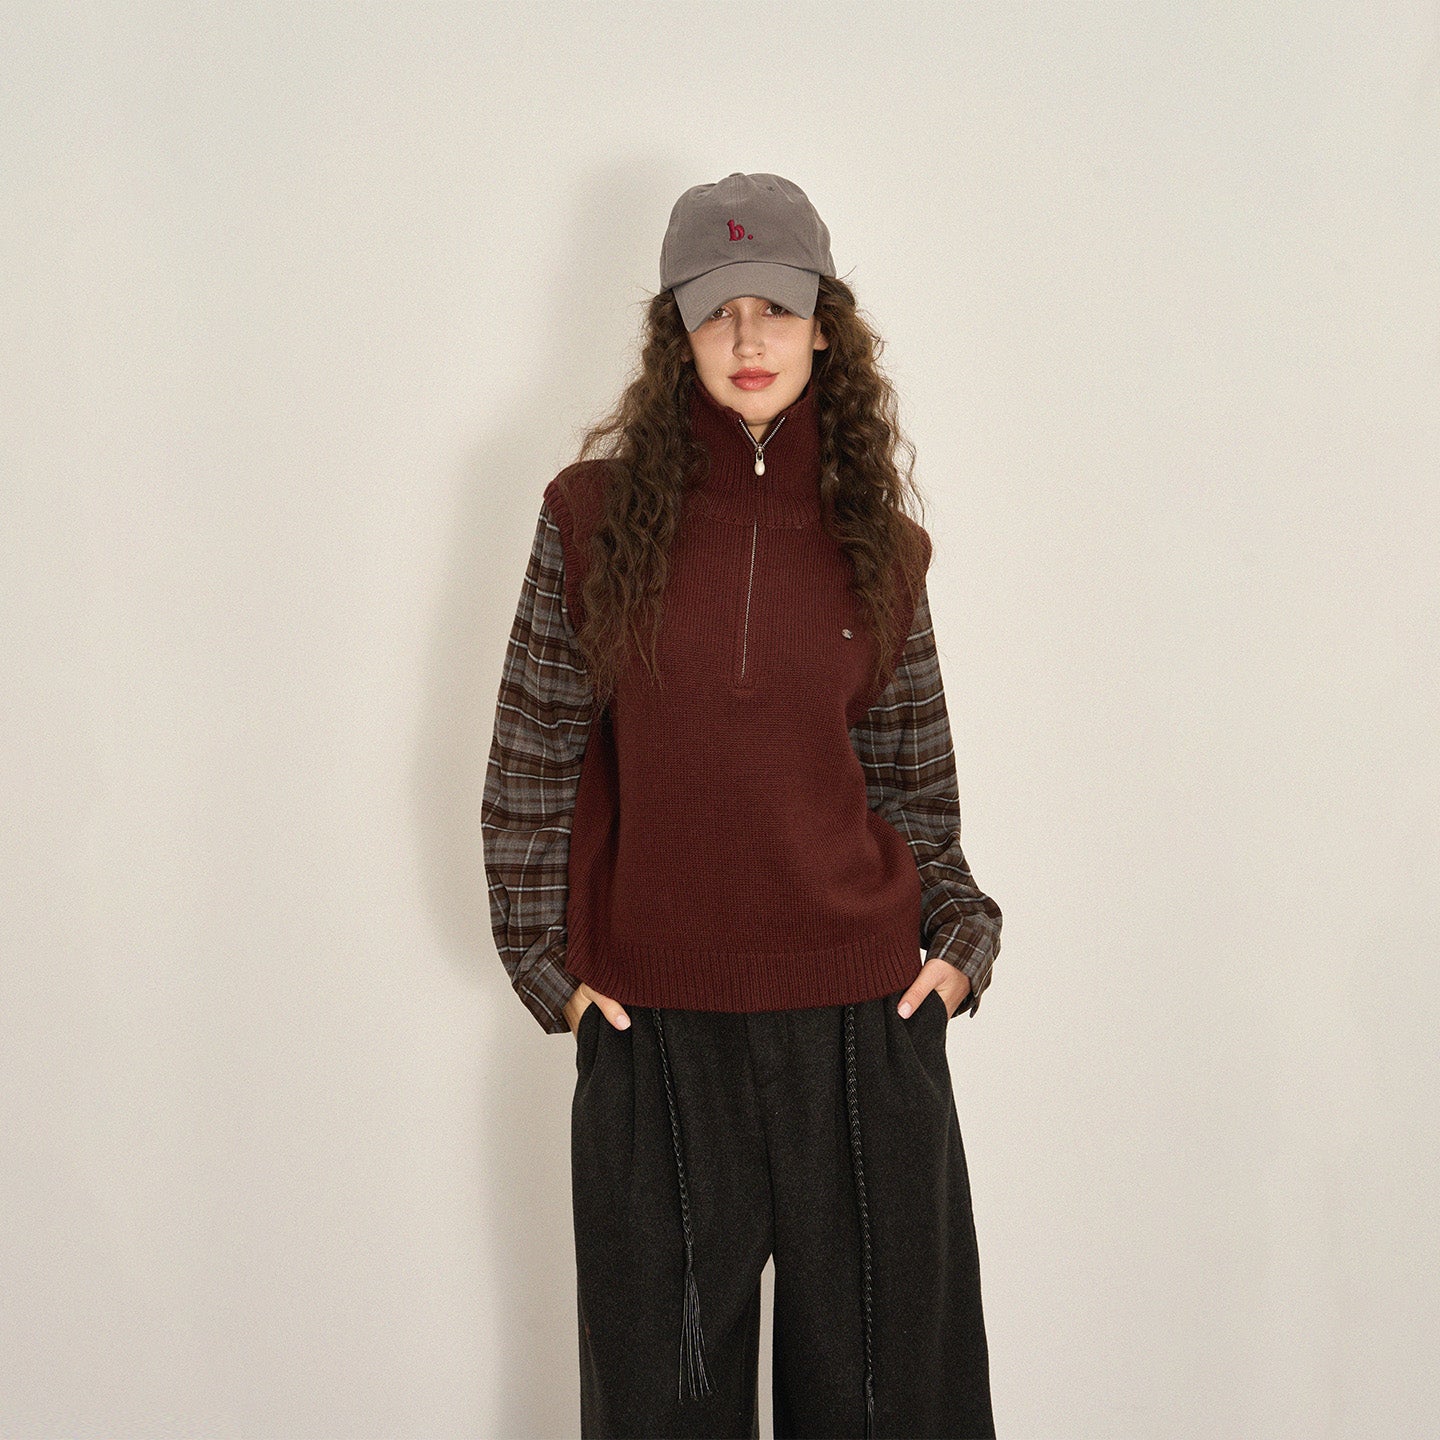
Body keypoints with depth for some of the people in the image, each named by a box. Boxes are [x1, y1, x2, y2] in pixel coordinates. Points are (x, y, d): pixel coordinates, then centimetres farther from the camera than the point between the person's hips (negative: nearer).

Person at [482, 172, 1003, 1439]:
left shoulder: (880, 541, 4)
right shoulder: (596, 513, -1)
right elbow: (532, 767, 4)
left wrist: (959, 939, 3)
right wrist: (548, 966, 2)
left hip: (864, 1015, 1)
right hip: (654, 1021, -1)